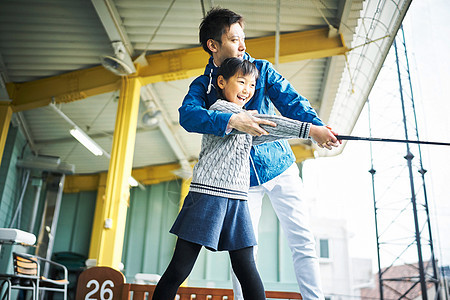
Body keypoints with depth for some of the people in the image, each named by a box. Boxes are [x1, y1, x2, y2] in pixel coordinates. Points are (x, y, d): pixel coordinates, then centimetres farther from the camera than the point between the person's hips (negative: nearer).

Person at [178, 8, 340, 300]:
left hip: (280, 166, 1)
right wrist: (231, 120, -36)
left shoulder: (261, 69, 3)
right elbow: (188, 115, -21)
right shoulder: (202, 85, 0)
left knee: (303, 241, 0)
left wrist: (316, 126, -30)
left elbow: (291, 101, -10)